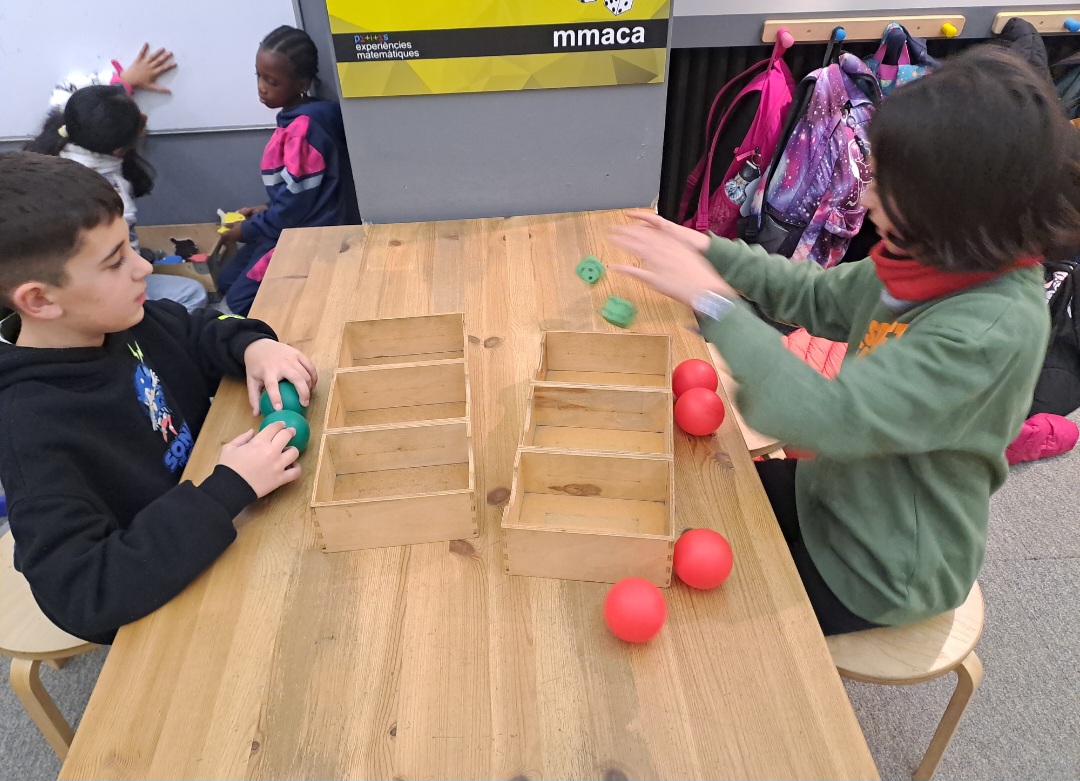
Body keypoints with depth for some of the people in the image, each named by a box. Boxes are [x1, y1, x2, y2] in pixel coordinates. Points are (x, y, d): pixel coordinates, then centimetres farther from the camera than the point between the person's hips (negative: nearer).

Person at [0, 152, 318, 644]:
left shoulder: (123, 319, -11)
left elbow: (200, 331, 8)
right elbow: (82, 595, -37)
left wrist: (253, 345, -15)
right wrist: (229, 490, -39)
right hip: (156, 604, -6)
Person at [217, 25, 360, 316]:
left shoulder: (304, 128, -23)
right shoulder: (294, 120, 7)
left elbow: (297, 201, -22)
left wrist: (248, 229, -10)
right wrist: (266, 209, 6)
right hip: (293, 226, 10)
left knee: (240, 299, -6)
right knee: (227, 281, 15)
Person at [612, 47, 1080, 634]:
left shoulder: (992, 329, -34)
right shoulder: (934, 260, -10)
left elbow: (829, 417, -41)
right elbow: (821, 298, 4)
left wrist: (710, 298, -38)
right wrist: (707, 250, -6)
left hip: (879, 570, -7)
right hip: (838, 493, 7)